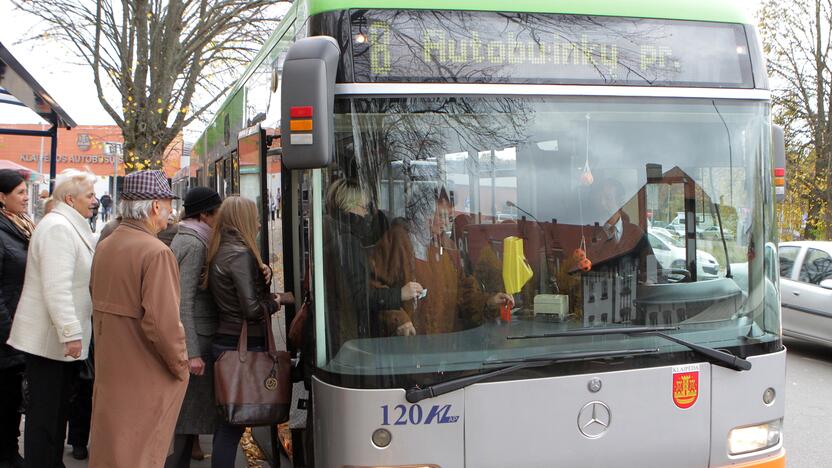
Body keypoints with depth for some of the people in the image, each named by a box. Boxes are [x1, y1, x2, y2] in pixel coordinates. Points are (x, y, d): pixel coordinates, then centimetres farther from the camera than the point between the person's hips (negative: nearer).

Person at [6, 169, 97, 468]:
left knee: (57, 409, 16)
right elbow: (57, 289, -25)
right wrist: (72, 334, -26)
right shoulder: (58, 228, -17)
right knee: (45, 414, -2)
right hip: (50, 339, -10)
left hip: (60, 337, 10)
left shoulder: (68, 226, 16)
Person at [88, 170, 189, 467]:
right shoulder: (156, 253, -21)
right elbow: (163, 322, -26)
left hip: (108, 366, 8)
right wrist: (180, 365, -12)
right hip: (145, 375, -8)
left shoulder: (104, 246, 6)